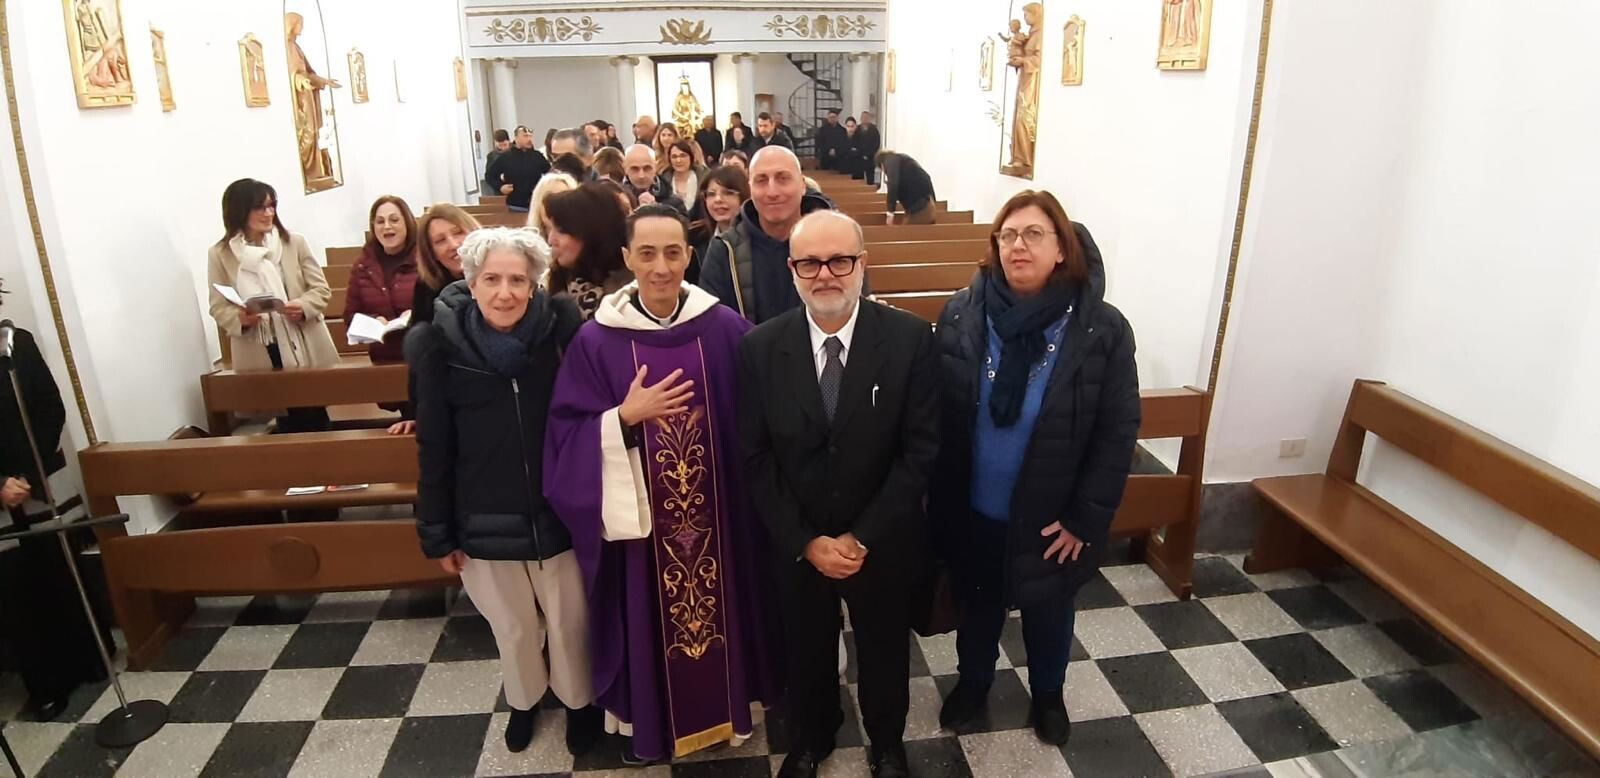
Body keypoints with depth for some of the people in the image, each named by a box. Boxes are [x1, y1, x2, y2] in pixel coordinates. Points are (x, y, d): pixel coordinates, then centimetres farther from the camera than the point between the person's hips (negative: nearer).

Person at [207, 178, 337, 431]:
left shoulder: (294, 243, 2)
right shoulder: (220, 254, 1)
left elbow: (322, 289, 4)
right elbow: (218, 308, 2)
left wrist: (304, 306, -17)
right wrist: (240, 319, -19)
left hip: (306, 349, 1)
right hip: (260, 356, -1)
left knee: (316, 419, 6)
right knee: (287, 423, 5)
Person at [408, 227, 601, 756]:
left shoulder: (561, 329, -14)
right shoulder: (441, 346, -12)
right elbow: (434, 448, -5)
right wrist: (437, 533, 0)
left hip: (558, 512, -1)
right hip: (483, 520, 1)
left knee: (570, 623, 17)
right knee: (511, 627, 23)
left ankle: (579, 700, 46)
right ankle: (523, 699, 52)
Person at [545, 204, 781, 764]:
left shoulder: (726, 329, -7)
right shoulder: (596, 340, -8)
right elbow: (568, 434, -7)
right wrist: (626, 417, -21)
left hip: (715, 511, 1)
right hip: (640, 514, 0)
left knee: (719, 606, 17)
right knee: (651, 617, 15)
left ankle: (726, 709, 42)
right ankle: (654, 720, 40)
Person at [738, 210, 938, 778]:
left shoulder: (910, 338, -16)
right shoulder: (760, 347, -11)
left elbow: (921, 449, -14)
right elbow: (756, 457, -8)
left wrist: (862, 537, -16)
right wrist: (805, 541, -13)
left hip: (882, 542, 0)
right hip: (796, 545, 1)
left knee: (884, 652, 23)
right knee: (806, 652, 23)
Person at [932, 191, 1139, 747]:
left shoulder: (1103, 330, -16)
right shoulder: (959, 315, -12)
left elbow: (1118, 435, -12)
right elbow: (934, 412, -5)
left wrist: (1085, 520, -13)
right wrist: (932, 493, -4)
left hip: (1050, 519, -1)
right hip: (972, 511, 1)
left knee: (1048, 611, 24)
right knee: (978, 604, 24)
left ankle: (1047, 694, 53)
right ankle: (973, 682, 53)